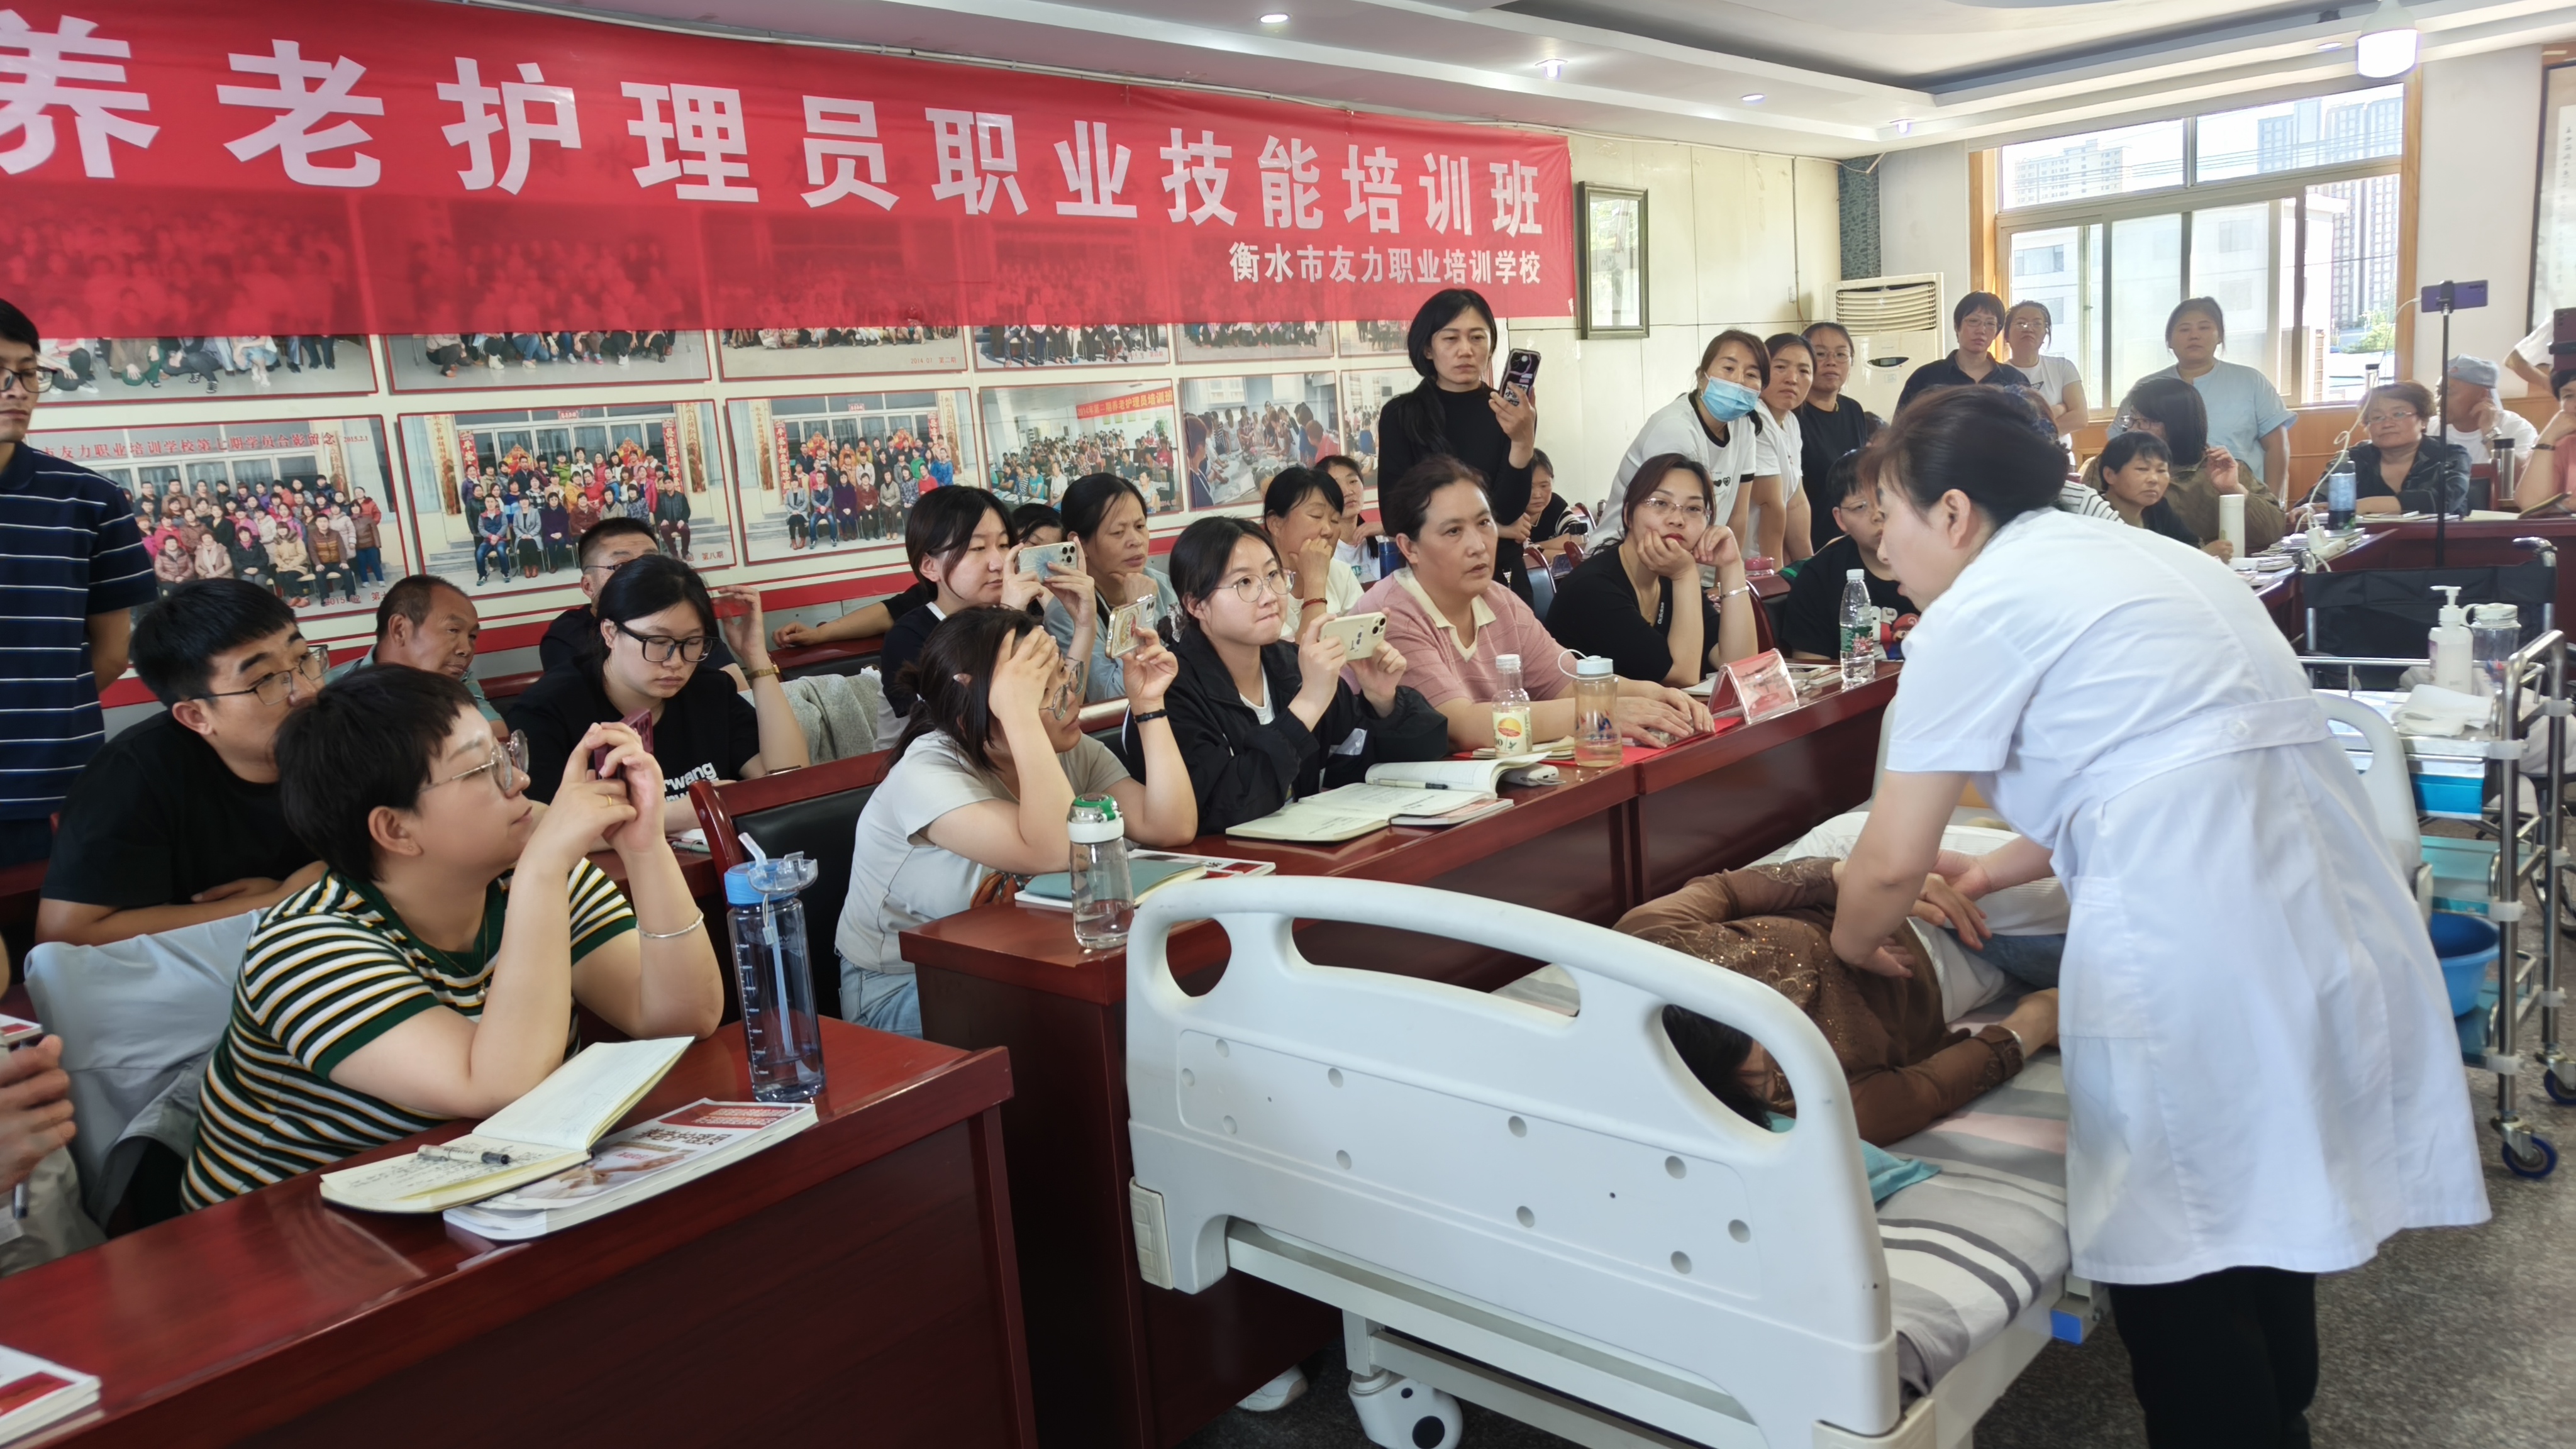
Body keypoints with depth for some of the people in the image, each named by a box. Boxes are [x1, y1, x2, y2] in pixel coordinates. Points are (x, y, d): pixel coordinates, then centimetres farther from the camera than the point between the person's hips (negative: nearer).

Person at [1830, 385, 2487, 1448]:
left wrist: (1851, 943, 14)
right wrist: (1999, 871, 32)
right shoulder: (2106, 553, 21)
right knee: (2264, 1205, 23)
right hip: (2315, 892, 9)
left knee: (2178, 1262, 5)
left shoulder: (1974, 610, -5)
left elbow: (1892, 862, -6)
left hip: (2199, 929, -9)